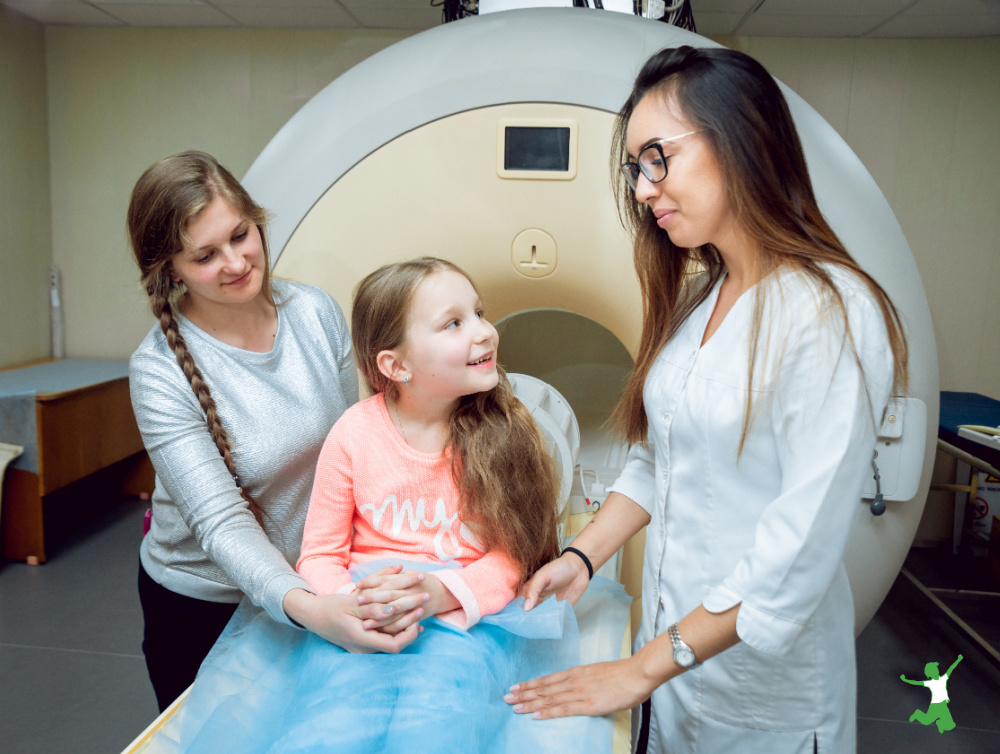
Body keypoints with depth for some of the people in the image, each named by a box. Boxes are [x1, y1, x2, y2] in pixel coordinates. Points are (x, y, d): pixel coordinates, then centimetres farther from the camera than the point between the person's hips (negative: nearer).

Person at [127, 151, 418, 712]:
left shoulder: (317, 313, -12)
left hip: (314, 582, 3)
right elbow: (220, 521, -27)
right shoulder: (160, 371, -23)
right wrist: (303, 606, -43)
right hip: (203, 602, -3)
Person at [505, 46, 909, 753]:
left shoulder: (832, 315, -21)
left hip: (761, 688, -6)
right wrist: (581, 558, -4)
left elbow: (801, 545, -25)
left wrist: (645, 669, -20)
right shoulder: (694, 299, 4)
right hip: (671, 638, 7)